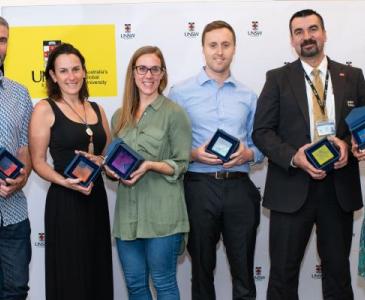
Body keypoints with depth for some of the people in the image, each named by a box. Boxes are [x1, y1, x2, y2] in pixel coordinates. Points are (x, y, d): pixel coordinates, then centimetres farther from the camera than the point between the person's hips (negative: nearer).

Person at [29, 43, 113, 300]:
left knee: (99, 271, 10)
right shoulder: (45, 109, -4)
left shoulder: (96, 109, 12)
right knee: (70, 277, 0)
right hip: (64, 201, -5)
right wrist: (65, 182, -22)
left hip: (96, 197, 6)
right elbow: (38, 161, -7)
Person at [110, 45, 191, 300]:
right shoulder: (120, 116, 12)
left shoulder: (174, 113, -3)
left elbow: (181, 164, -4)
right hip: (127, 213, 5)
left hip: (162, 213, -5)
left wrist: (149, 166, -20)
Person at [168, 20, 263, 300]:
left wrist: (247, 154, -10)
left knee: (244, 270, 8)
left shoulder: (248, 96, 9)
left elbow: (259, 145, 11)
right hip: (199, 186, -2)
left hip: (239, 187, 2)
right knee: (202, 268, 12)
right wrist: (193, 154, -17)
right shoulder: (181, 92, 1)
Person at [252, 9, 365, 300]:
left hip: (340, 187, 2)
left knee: (338, 268, 13)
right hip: (292, 188, -2)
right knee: (283, 271, 6)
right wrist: (294, 157, -17)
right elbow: (262, 131, -2)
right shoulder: (278, 78, 3)